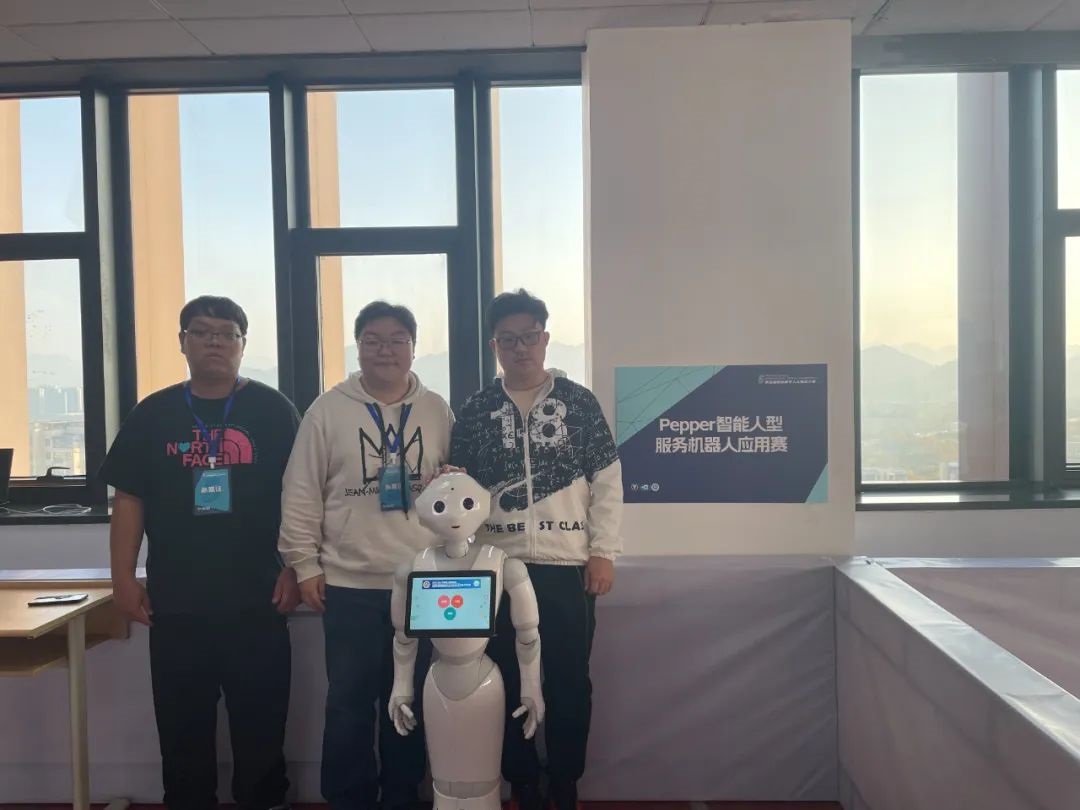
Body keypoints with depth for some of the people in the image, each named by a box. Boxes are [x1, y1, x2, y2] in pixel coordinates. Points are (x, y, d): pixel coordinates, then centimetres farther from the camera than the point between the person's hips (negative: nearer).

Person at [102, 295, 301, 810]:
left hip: (256, 597, -2)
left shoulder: (273, 410, 0)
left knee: (261, 719, 8)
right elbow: (129, 499, 6)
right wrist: (124, 577, 0)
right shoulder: (153, 414, 6)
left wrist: (295, 568, -7)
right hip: (175, 598, 2)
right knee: (181, 721, 13)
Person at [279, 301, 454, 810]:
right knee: (349, 703, 8)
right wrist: (304, 565, -3)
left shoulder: (437, 411, 4)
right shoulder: (328, 410, -2)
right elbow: (301, 495, -1)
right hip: (349, 584, -2)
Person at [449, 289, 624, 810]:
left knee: (570, 682, 8)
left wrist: (603, 551, -4)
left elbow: (607, 481, 1)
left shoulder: (579, 402, 1)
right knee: (508, 683, 9)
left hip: (569, 567, -1)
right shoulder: (475, 410, 5)